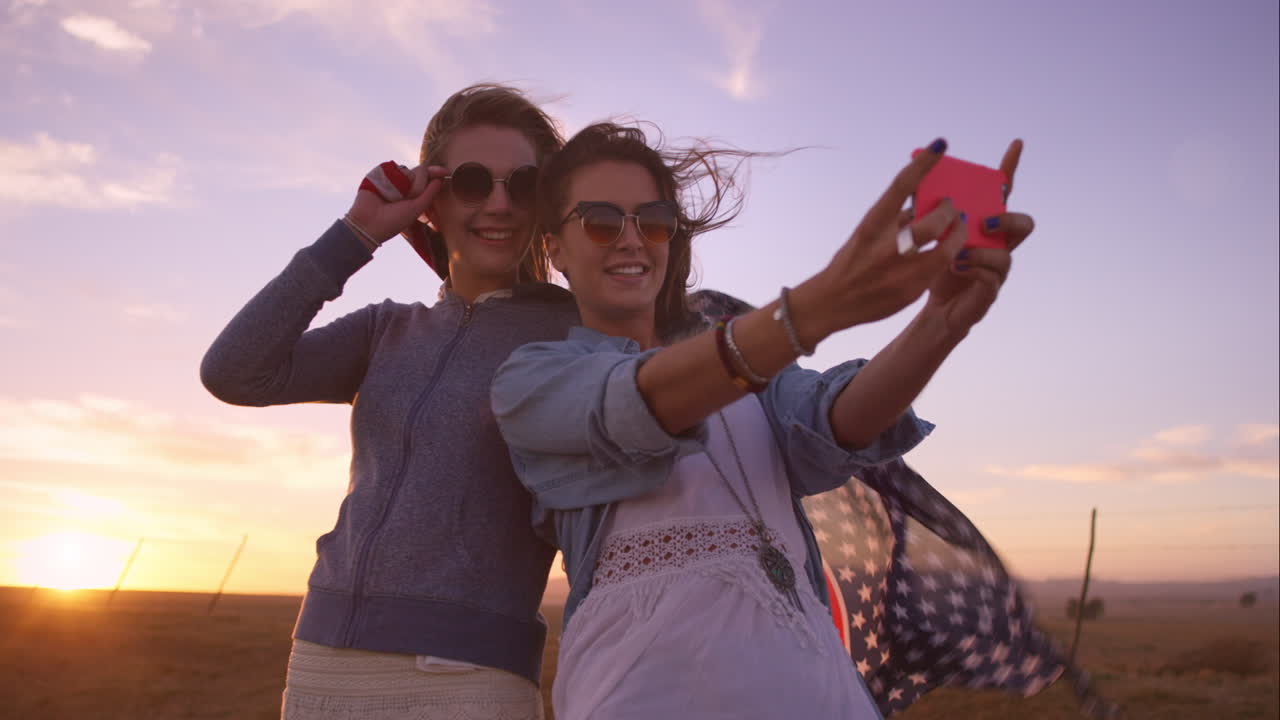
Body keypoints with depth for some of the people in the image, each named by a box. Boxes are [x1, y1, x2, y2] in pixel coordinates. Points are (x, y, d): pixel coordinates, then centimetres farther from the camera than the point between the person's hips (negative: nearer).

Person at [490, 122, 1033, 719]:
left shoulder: (750, 357, 14)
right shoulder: (531, 379, 3)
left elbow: (837, 423, -7)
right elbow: (634, 406, -18)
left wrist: (943, 322, -26)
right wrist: (821, 303, -33)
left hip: (806, 667, 4)